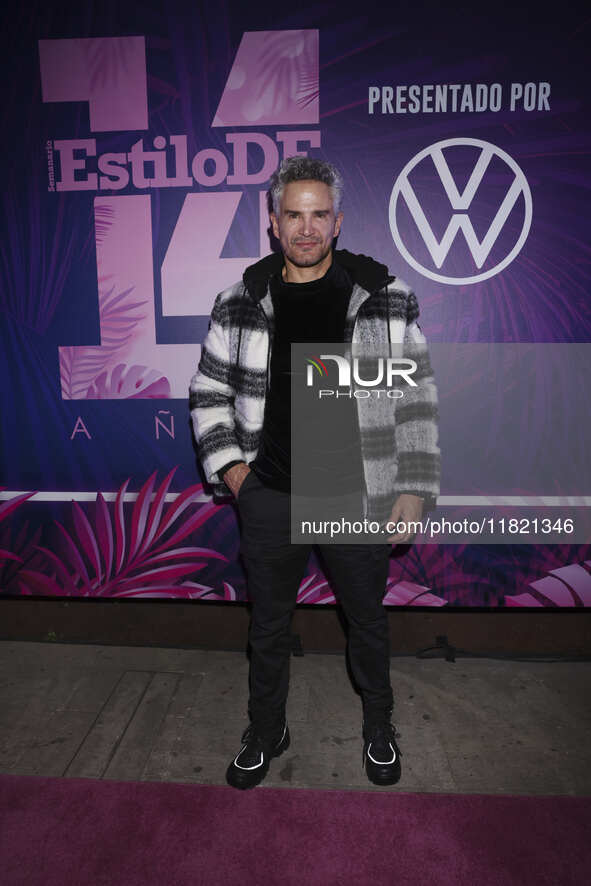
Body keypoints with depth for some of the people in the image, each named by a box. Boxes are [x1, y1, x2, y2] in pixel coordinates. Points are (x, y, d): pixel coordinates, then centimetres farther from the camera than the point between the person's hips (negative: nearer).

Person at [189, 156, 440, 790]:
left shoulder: (385, 298, -4)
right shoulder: (240, 303, -1)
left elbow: (416, 399, -2)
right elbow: (208, 391, 8)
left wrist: (413, 488, -6)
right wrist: (227, 463, -3)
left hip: (358, 496, -1)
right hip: (268, 496, 1)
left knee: (367, 620, 18)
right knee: (268, 625, 17)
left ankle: (378, 726, 46)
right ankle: (265, 732, 43)